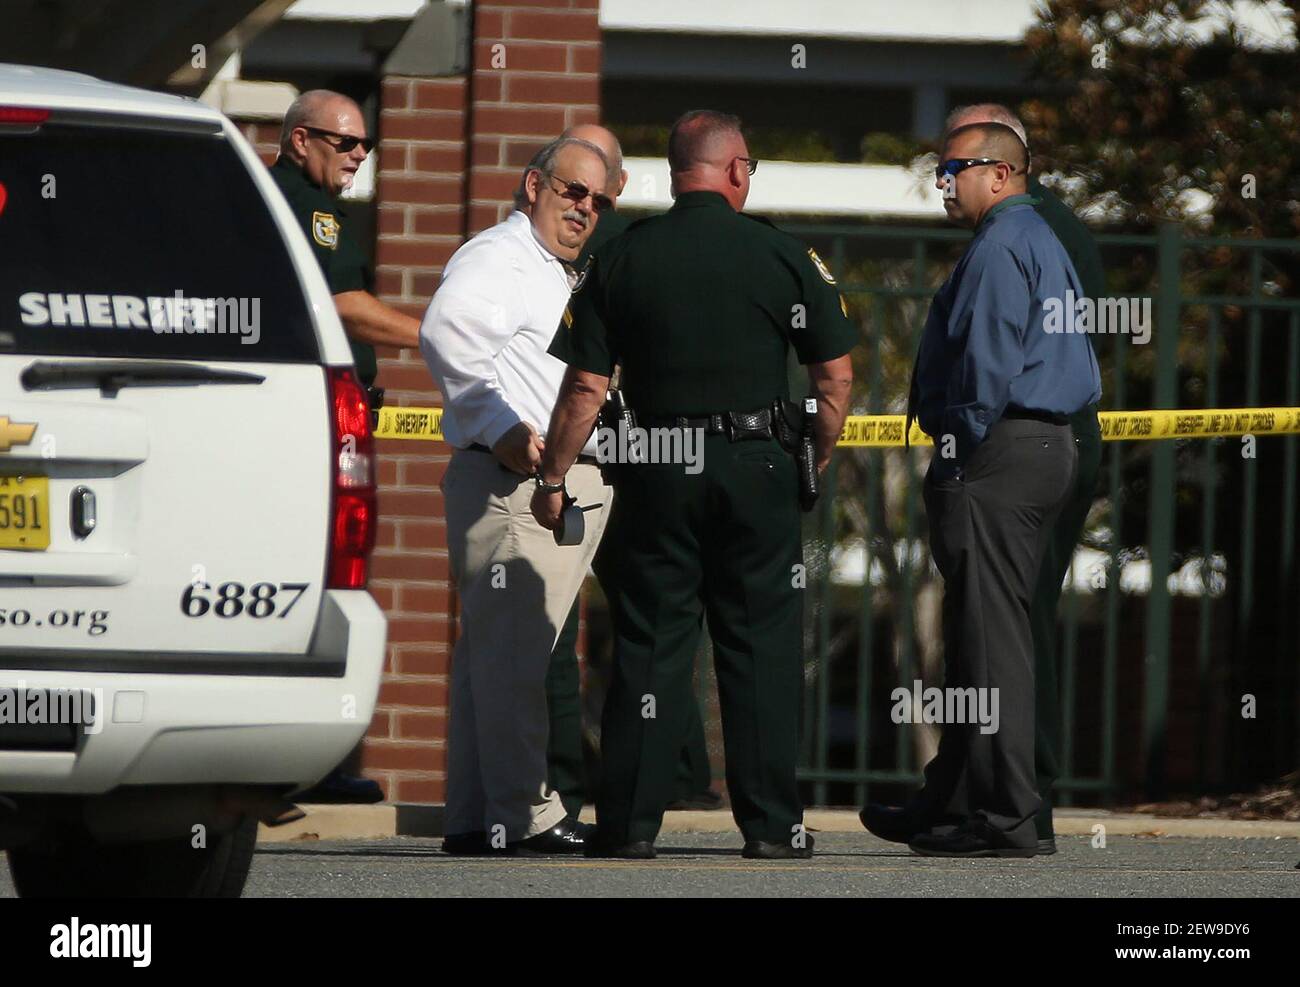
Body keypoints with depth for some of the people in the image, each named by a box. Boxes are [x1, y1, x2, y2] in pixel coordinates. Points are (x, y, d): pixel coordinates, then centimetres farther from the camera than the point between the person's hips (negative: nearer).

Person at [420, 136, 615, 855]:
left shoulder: (558, 276, 26)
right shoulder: (498, 258, -7)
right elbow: (447, 333, -24)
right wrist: (502, 428, -24)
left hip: (572, 486, 10)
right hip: (515, 476, -10)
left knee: (494, 652, 10)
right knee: (513, 651, -12)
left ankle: (474, 816, 12)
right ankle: (522, 815, -15)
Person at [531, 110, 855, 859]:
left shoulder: (624, 259, 1)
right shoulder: (783, 256, -1)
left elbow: (585, 387, -1)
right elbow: (836, 374, 0)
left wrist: (554, 477, 7)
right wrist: (819, 461, 13)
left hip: (657, 476, 1)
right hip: (758, 469, -1)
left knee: (649, 648, 4)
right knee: (763, 647, 5)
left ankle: (631, 824, 4)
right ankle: (771, 824, 5)